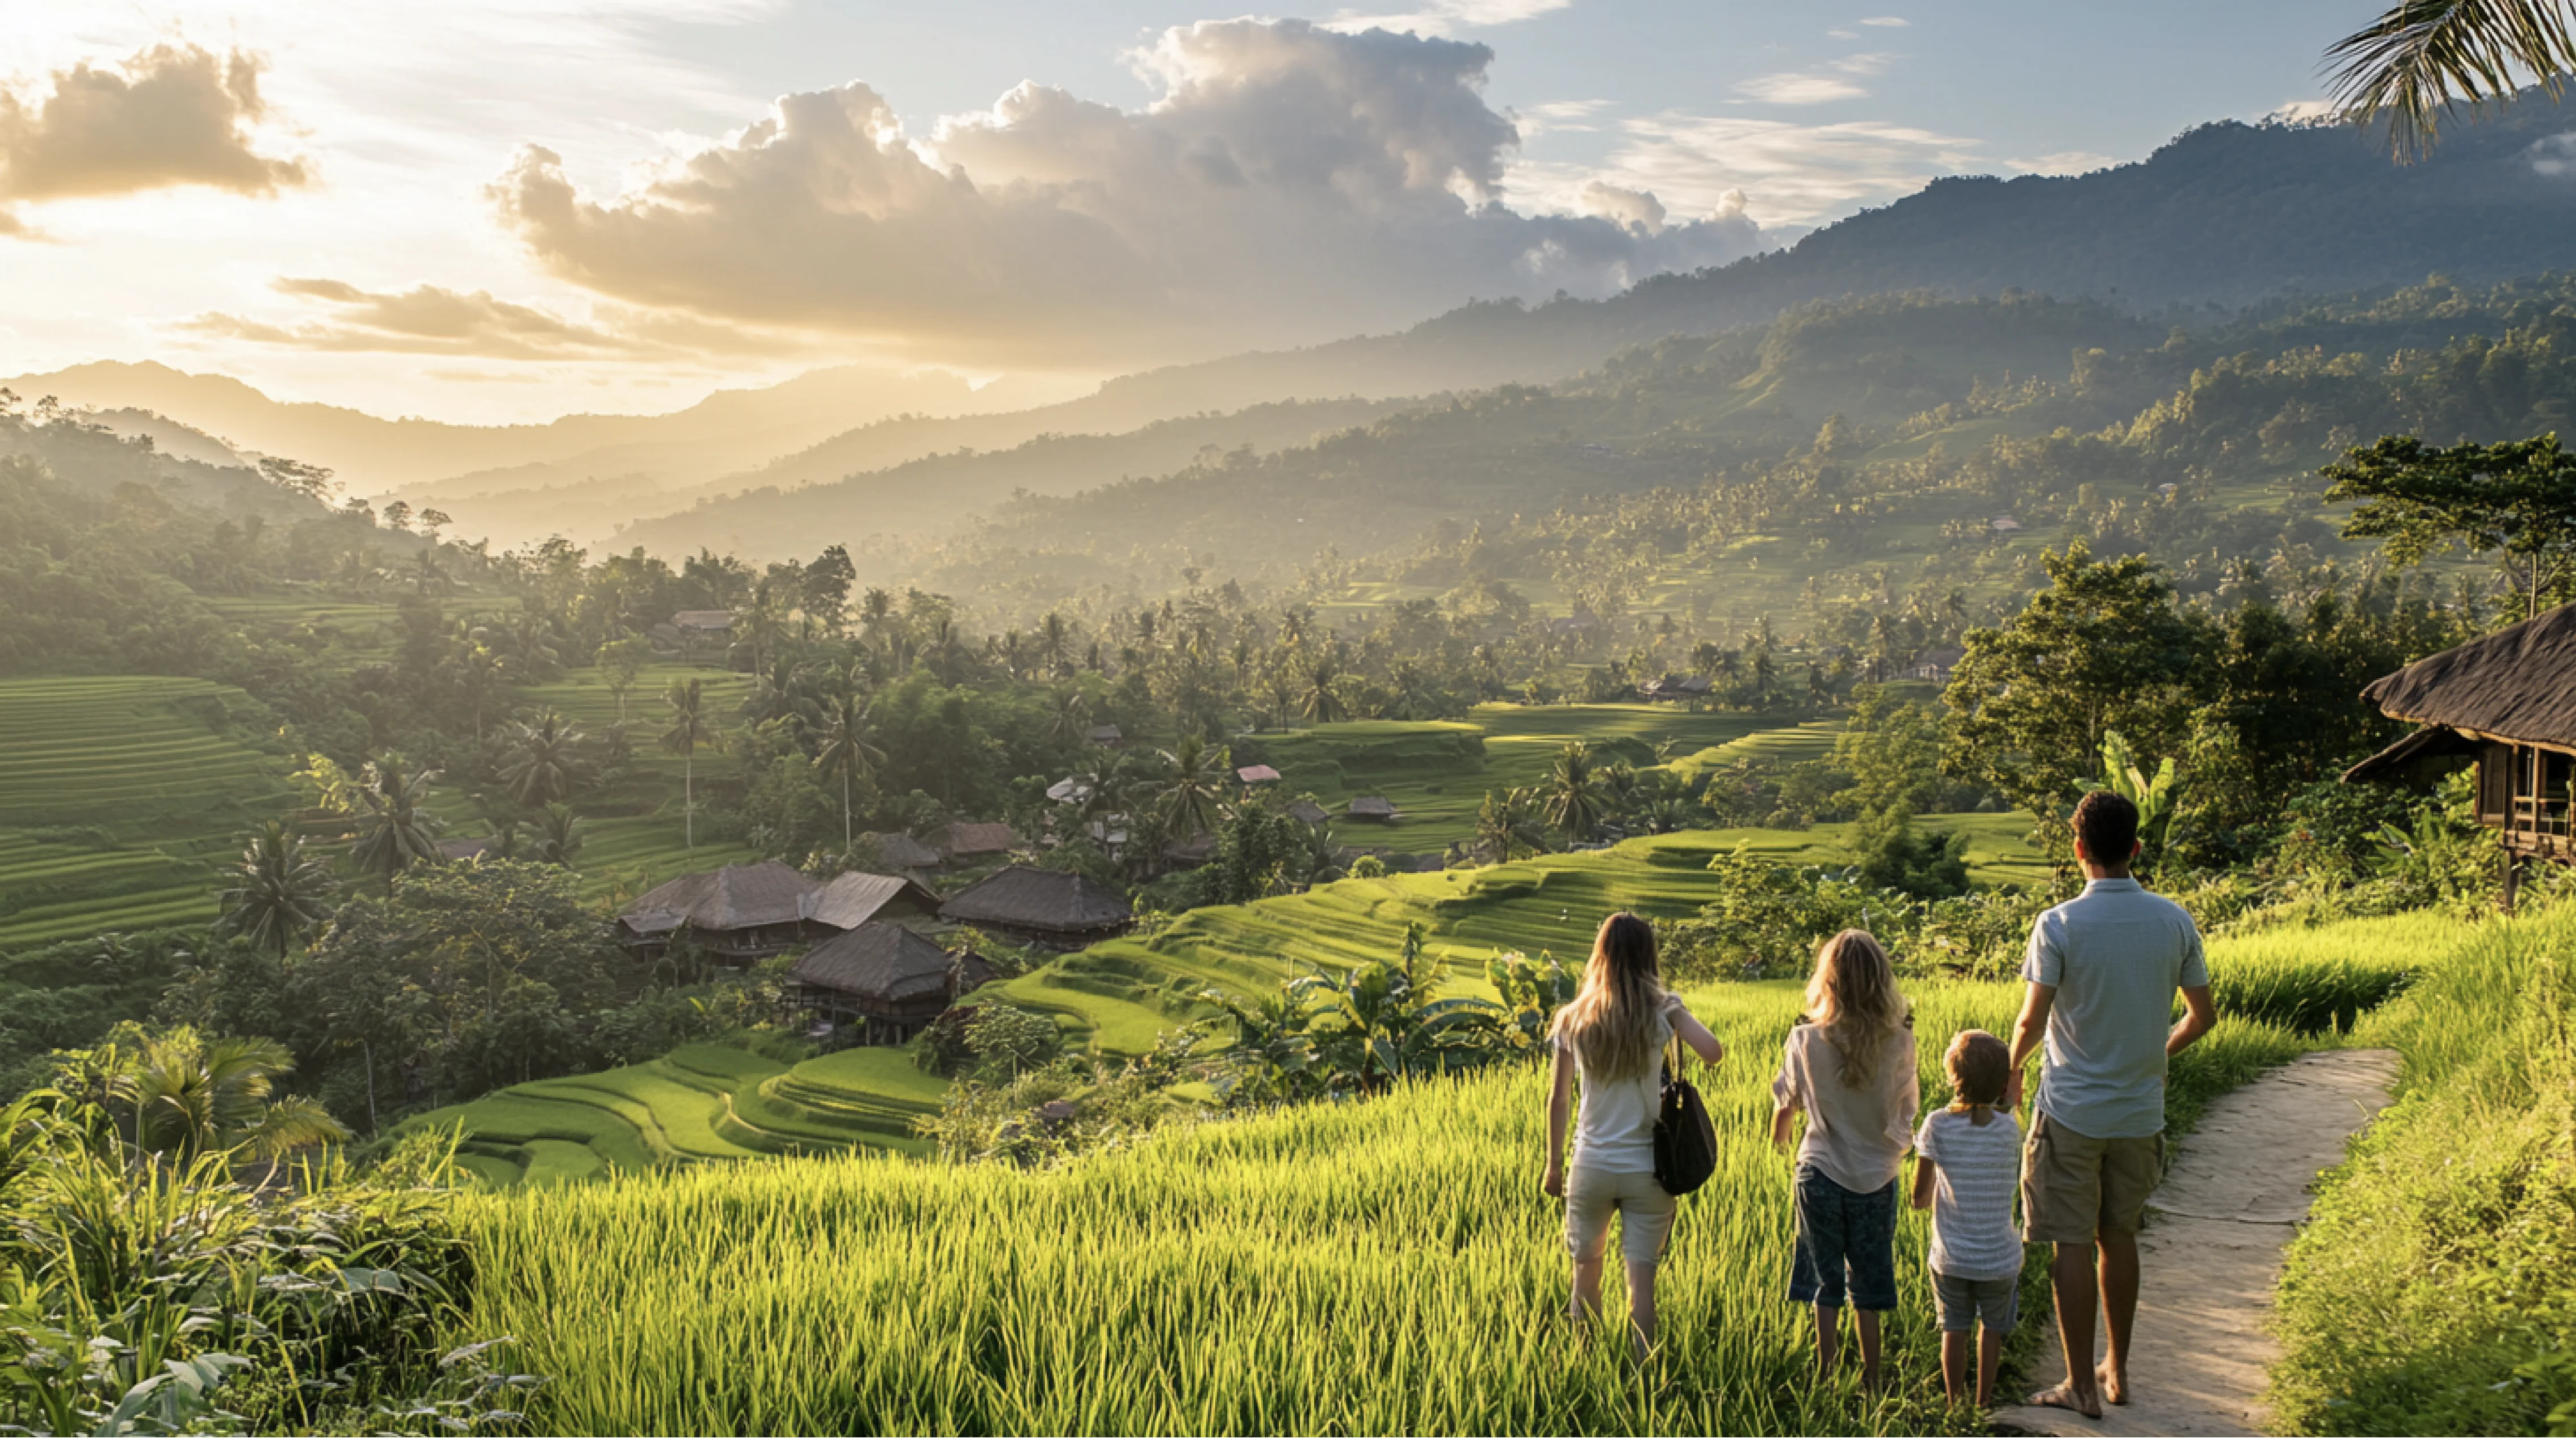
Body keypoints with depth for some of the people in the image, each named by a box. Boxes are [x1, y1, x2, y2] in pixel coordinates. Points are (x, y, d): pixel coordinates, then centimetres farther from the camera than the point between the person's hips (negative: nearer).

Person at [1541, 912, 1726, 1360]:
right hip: (1648, 1169, -1)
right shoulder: (1661, 1010, -8)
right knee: (1641, 1282, 3)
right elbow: (1714, 1052, -21)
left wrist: (1554, 1164, 11)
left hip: (1590, 1168, 2)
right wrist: (1678, 1020, -1)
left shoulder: (1573, 1019, -2)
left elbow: (1558, 1099, 1)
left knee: (1586, 1272, 17)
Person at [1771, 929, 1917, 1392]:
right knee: (1868, 1288, 14)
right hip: (1877, 1177, 1)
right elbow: (1907, 1109, 3)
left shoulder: (1806, 1041, -14)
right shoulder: (1899, 1043, -12)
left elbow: (1786, 1103, 3)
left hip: (1821, 1172, -1)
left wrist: (1779, 1136, 25)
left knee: (1826, 1283, 11)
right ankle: (1872, 1383, 18)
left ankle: (1826, 1376, 14)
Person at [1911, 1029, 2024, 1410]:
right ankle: (1983, 1401, 29)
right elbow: (2011, 1185, 2)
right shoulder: (2009, 1129, -12)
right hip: (1999, 1257, 1)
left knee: (1955, 1330, 16)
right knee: (1992, 1329, 21)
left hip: (1950, 1257, -1)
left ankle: (1954, 1403, 25)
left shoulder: (1937, 1126, -15)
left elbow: (1919, 1198, -9)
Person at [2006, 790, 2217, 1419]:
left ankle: (2081, 1385, 11)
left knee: (2073, 1245, 4)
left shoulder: (2059, 925, -14)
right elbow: (2202, 1016, 5)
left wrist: (2010, 1076, 5)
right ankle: (2117, 1371, 28)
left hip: (2072, 1113, -4)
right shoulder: (2174, 921, -2)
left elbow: (2032, 1020, -14)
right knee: (2119, 1237, 18)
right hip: (2141, 1112, 4)